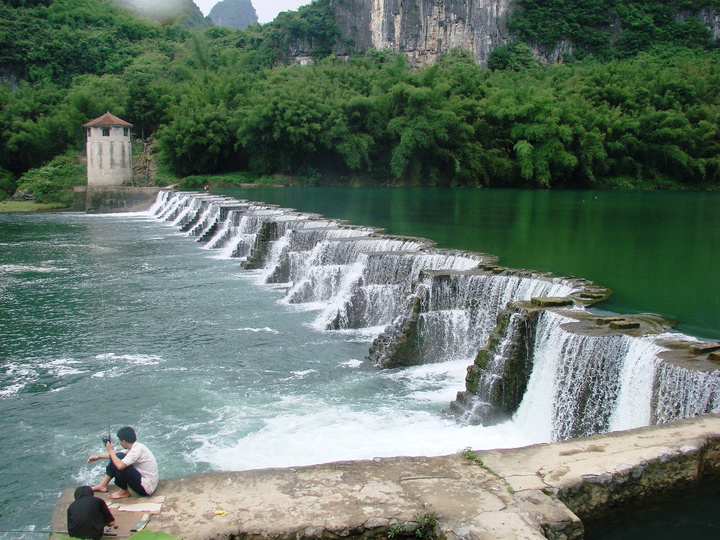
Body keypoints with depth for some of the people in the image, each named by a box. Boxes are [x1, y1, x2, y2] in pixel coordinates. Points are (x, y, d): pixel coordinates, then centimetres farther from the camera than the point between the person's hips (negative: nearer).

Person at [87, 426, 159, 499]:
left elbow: (120, 466, -35)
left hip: (146, 489, -10)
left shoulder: (137, 450, -24)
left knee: (119, 463, -21)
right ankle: (103, 485, 17)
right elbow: (116, 455, 21)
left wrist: (111, 451, -18)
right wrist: (99, 456, 22)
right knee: (118, 457, 8)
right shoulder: (136, 446, 4)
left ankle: (124, 492, 0)